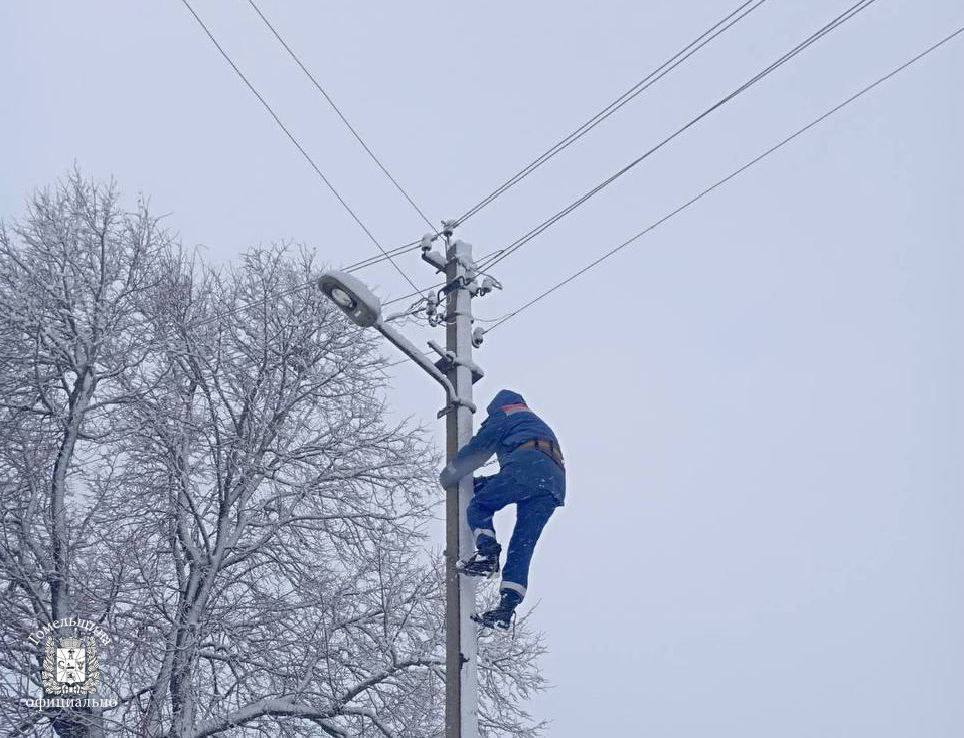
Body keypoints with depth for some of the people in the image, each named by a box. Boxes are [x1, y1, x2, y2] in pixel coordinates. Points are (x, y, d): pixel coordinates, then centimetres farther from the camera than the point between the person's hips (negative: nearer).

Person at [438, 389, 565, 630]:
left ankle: (487, 553, -18)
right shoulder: (539, 424, 44)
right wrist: (481, 484, 41)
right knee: (521, 548, 3)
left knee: (479, 506, 8)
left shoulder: (504, 414, 22)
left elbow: (478, 448, 13)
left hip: (526, 465, -6)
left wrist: (449, 473, 24)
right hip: (555, 484, 7)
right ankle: (507, 608, -7)